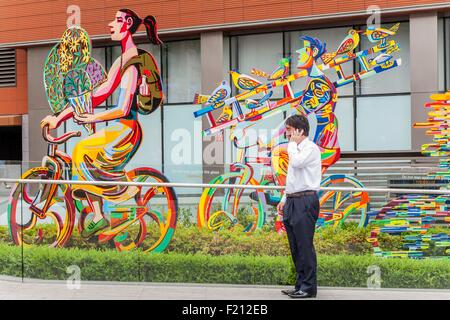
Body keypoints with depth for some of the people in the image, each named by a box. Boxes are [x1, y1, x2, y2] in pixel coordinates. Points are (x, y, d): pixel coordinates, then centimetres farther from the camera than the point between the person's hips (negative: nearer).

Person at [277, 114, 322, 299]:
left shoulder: (310, 148, -7)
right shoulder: (296, 149, 22)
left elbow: (297, 162, -25)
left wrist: (292, 143, -10)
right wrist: (285, 199, 21)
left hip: (305, 201, -9)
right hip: (293, 201, 9)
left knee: (305, 246, -8)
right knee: (295, 247, 10)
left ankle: (308, 287, -3)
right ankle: (300, 285, 16)